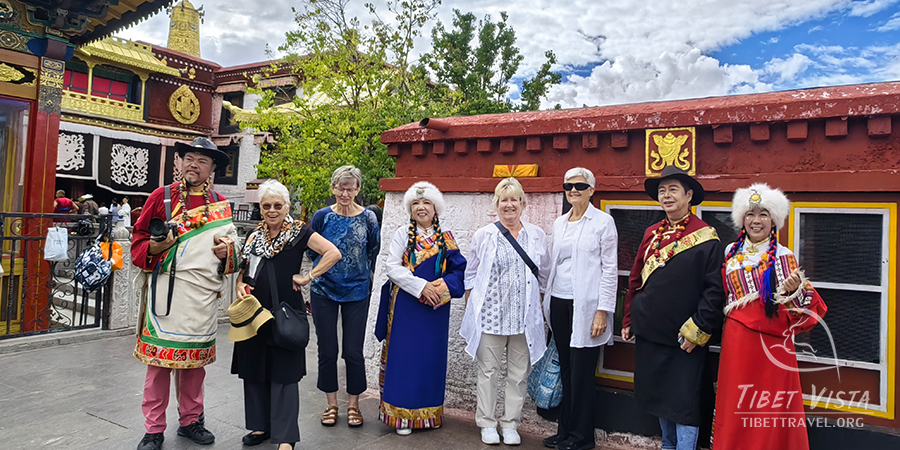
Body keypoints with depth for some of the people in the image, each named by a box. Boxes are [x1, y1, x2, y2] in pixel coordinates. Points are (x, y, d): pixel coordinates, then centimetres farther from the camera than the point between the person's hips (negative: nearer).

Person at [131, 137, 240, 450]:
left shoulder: (221, 204, 10)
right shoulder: (161, 196, 3)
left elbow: (232, 248, 17)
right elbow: (138, 241, 5)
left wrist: (226, 252, -5)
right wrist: (155, 247, -16)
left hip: (203, 294, 3)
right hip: (165, 291, -2)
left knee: (194, 359, 12)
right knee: (159, 359, 2)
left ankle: (190, 421, 27)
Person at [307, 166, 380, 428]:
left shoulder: (368, 218, -3)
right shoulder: (322, 216, -2)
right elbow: (312, 252, 9)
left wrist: (358, 274, 8)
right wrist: (330, 265, 6)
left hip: (357, 292, -1)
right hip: (324, 291, 1)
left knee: (353, 351, 2)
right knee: (327, 350, 8)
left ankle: (353, 404, 20)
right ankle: (331, 403, 24)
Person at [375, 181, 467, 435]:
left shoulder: (446, 239, 7)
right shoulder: (403, 234, 3)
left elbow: (459, 270, 2)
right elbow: (393, 267, -7)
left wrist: (441, 287, -16)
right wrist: (421, 286, -17)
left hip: (436, 308, 2)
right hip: (406, 306, -2)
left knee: (432, 357, 8)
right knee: (404, 356, 1)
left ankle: (430, 411, 22)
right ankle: (401, 414, 11)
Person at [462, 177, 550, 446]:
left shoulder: (537, 236, 6)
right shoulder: (483, 236, 2)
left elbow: (544, 276, 13)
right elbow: (470, 276, 6)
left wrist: (540, 309, 10)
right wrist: (470, 312, 2)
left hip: (524, 318, 2)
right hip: (489, 315, -1)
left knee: (519, 373, 9)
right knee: (488, 371, 7)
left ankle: (510, 424, 24)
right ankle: (487, 424, 22)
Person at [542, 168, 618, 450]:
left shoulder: (603, 222, -3)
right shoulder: (559, 223, 13)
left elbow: (610, 269, -6)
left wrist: (603, 311, -12)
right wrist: (547, 303, 13)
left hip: (585, 306, -5)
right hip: (559, 303, 5)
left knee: (581, 372, 0)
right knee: (566, 370, 12)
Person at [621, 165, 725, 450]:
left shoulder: (706, 237, -8)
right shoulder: (651, 234, 9)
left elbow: (714, 290, -12)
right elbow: (635, 280, 14)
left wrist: (697, 330, -14)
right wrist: (629, 320, 12)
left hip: (685, 340, -6)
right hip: (649, 333, 6)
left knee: (684, 402, 1)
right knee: (658, 395, 18)